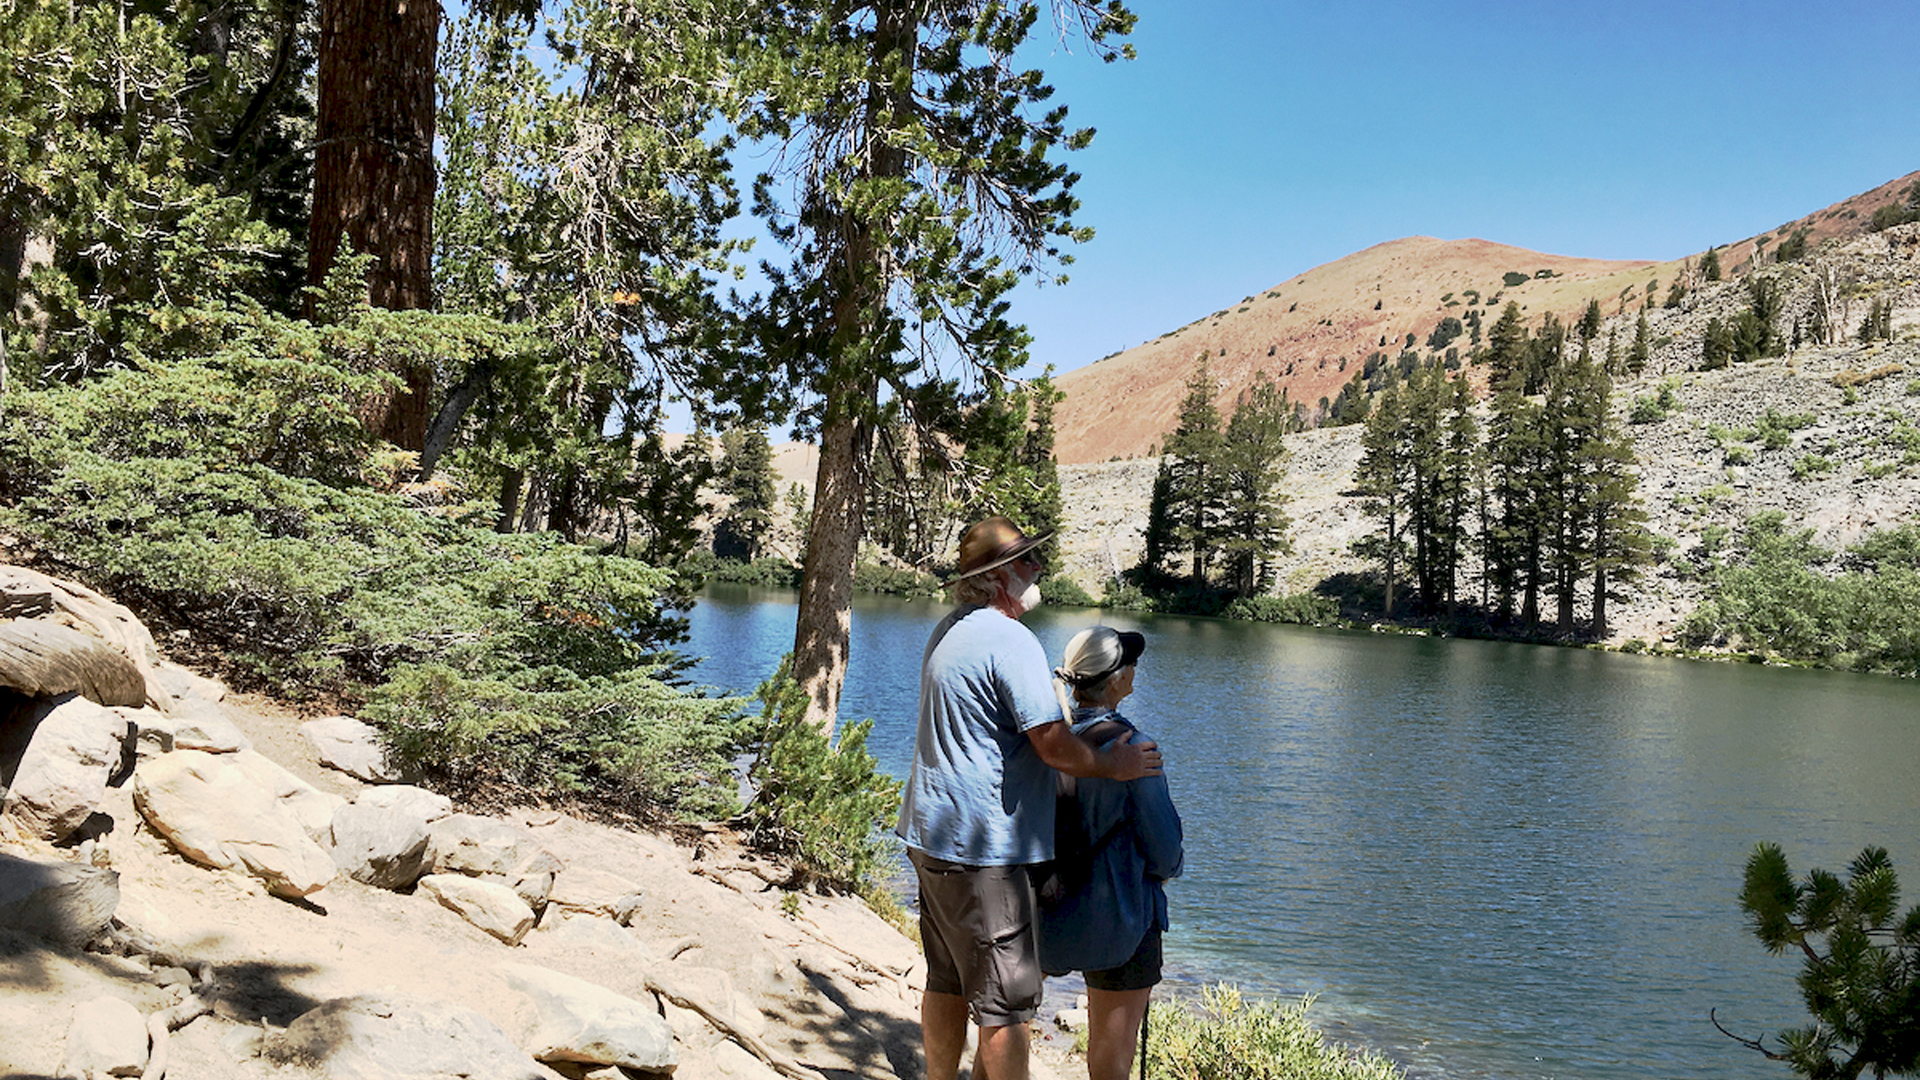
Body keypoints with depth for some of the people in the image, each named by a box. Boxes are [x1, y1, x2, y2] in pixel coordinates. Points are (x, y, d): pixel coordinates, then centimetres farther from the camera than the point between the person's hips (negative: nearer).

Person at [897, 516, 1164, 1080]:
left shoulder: (948, 631, 13)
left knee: (946, 984, 19)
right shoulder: (1011, 641, -18)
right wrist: (1113, 766, -3)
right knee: (1007, 1002, -1)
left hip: (932, 832, 10)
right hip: (983, 847, -10)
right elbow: (1055, 745, -21)